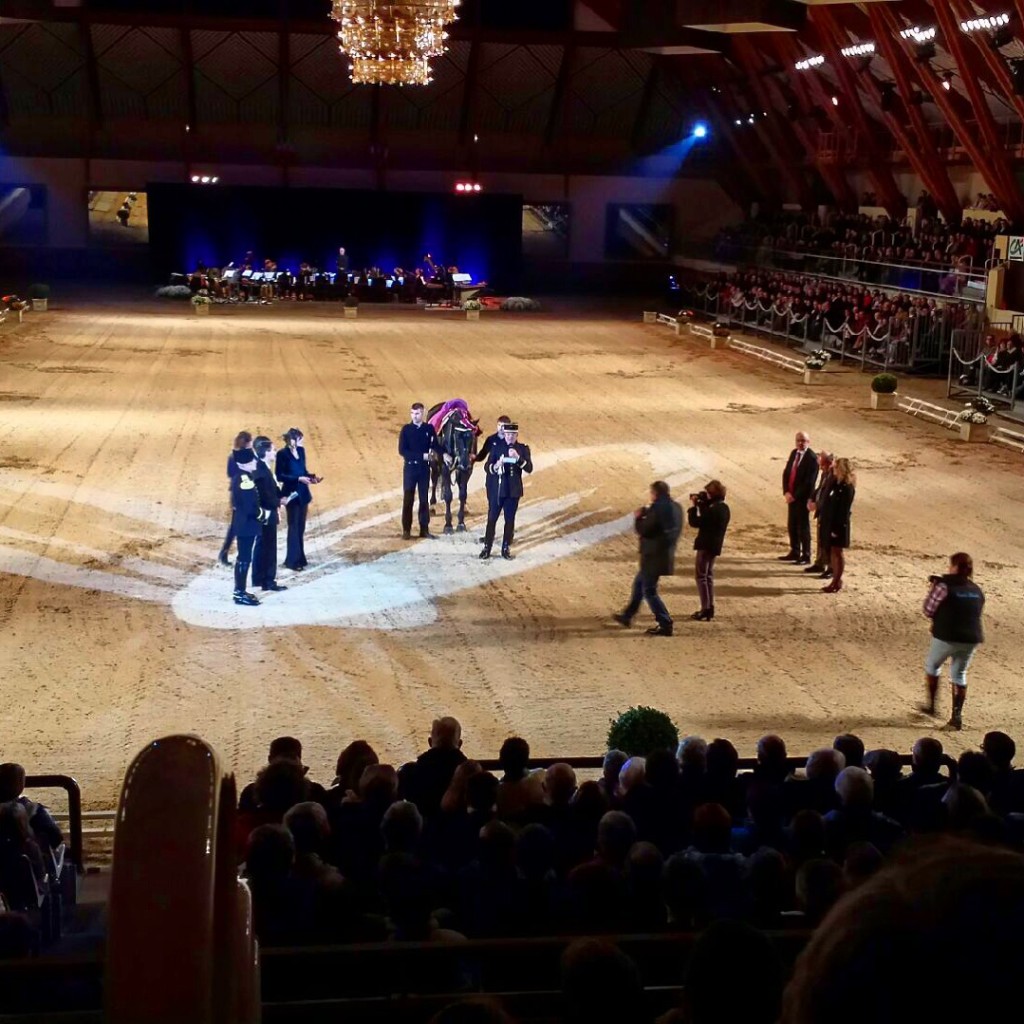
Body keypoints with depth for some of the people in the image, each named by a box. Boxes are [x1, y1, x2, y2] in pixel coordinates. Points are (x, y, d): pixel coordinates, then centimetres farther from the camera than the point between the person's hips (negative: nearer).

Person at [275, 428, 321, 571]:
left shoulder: (301, 450, 7)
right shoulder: (282, 454, -14)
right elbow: (279, 476, -15)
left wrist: (312, 476, -3)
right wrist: (298, 479, -21)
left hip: (303, 493, 7)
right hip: (291, 493, -7)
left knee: (301, 527, 12)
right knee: (294, 527, -4)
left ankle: (300, 558, 20)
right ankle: (292, 560, 2)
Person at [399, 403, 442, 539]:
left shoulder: (429, 429, 2)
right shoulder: (406, 429, -4)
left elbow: (435, 445, 7)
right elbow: (402, 451, -9)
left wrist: (443, 454, -15)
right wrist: (422, 455, -16)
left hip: (424, 468, 2)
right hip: (410, 467, -2)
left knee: (424, 499, 6)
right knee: (408, 499, 0)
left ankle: (424, 529, 11)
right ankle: (406, 529, 5)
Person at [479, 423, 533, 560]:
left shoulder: (523, 449, 1)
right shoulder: (497, 446, 1)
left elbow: (529, 468, -10)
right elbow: (487, 467, -1)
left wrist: (518, 457, -24)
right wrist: (495, 467, -23)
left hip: (514, 491, 0)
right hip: (497, 489, 0)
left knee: (510, 520, 6)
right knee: (491, 519, 1)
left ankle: (506, 548, 15)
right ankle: (487, 548, 9)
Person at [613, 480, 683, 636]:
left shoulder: (657, 508, -19)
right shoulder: (676, 508, 9)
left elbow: (644, 530, -18)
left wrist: (639, 517, 0)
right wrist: (647, 514, 10)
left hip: (654, 556, -10)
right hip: (666, 554, 10)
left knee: (649, 591, -2)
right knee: (639, 582, 23)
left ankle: (665, 625, -3)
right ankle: (627, 616, 33)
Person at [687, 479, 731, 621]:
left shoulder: (713, 510, -22)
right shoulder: (724, 508, 8)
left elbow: (695, 522, -19)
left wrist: (692, 506, -8)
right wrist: (701, 504, 10)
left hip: (706, 545, -10)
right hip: (714, 545, 10)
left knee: (701, 576, -3)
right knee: (708, 576, 20)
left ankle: (705, 611, -5)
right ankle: (710, 608, 24)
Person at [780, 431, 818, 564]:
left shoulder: (812, 458, -15)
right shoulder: (794, 453, 8)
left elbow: (809, 482, -18)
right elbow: (786, 473, 9)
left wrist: (795, 496, -16)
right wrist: (786, 492, -4)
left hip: (803, 497, -7)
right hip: (792, 496, 7)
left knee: (803, 527, 0)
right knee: (792, 525, 14)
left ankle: (806, 556, 8)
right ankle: (795, 552, 26)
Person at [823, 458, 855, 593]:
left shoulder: (847, 488, -18)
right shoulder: (838, 484, 9)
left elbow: (844, 510, -20)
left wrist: (837, 528, -20)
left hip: (839, 524, -9)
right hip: (833, 522, 9)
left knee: (838, 552, -1)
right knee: (833, 552, 14)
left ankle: (837, 583, 5)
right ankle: (836, 581, 23)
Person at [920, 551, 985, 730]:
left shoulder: (944, 586, -10)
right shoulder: (977, 590, 9)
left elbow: (929, 610, -5)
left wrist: (933, 588, 8)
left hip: (947, 637, -5)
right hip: (971, 639, 5)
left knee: (932, 666, 21)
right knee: (959, 675, 16)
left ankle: (931, 705, 25)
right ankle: (957, 716, 8)